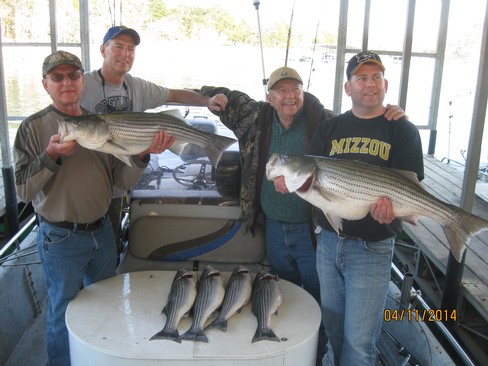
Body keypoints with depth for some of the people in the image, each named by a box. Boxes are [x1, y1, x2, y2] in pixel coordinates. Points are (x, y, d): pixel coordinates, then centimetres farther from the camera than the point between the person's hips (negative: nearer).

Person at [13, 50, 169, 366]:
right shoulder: (33, 128, -8)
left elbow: (124, 182, -1)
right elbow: (24, 191, -13)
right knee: (65, 315, 10)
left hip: (102, 231, 5)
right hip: (60, 238, -4)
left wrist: (142, 155, -18)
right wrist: (51, 155, -26)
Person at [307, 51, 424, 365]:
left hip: (372, 248, -4)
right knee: (334, 329, 19)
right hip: (328, 241, 4)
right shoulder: (329, 129, 8)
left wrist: (391, 204, -31)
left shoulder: (402, 130, -2)